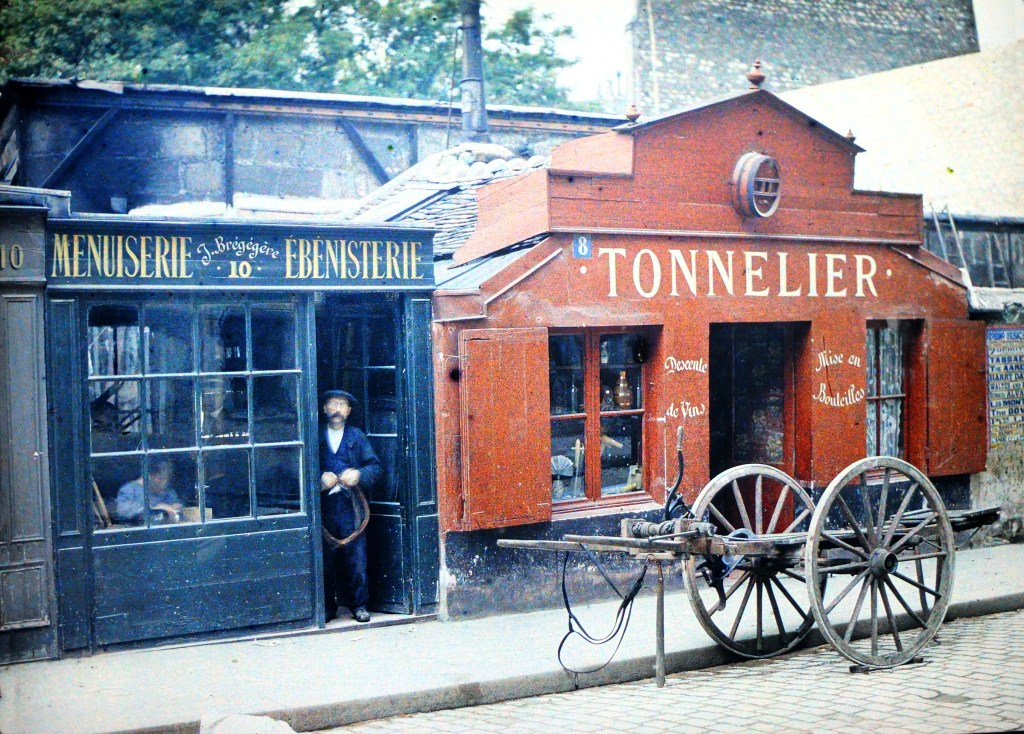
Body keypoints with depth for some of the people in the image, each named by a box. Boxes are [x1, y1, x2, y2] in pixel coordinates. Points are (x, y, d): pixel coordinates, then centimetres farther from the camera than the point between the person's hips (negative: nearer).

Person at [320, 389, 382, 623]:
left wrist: (359, 474, -12)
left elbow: (376, 466, 6)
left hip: (351, 504, 0)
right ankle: (328, 606, 12)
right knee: (326, 558, 2)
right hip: (324, 505, 0)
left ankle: (359, 605, 7)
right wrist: (320, 479, -12)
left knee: (356, 556, -3)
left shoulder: (357, 436, 11)